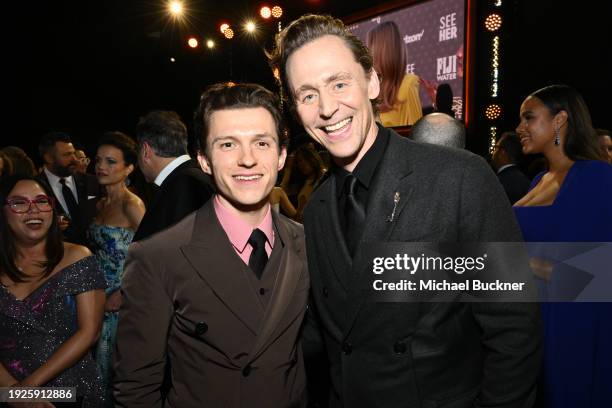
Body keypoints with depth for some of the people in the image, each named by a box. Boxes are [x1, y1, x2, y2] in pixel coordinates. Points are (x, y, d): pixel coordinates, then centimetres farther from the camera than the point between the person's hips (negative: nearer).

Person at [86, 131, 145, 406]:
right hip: (100, 298, 7)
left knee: (121, 367, 4)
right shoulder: (100, 205, 10)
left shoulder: (132, 205, -13)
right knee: (102, 364, 15)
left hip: (124, 301, -7)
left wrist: (123, 294, -17)